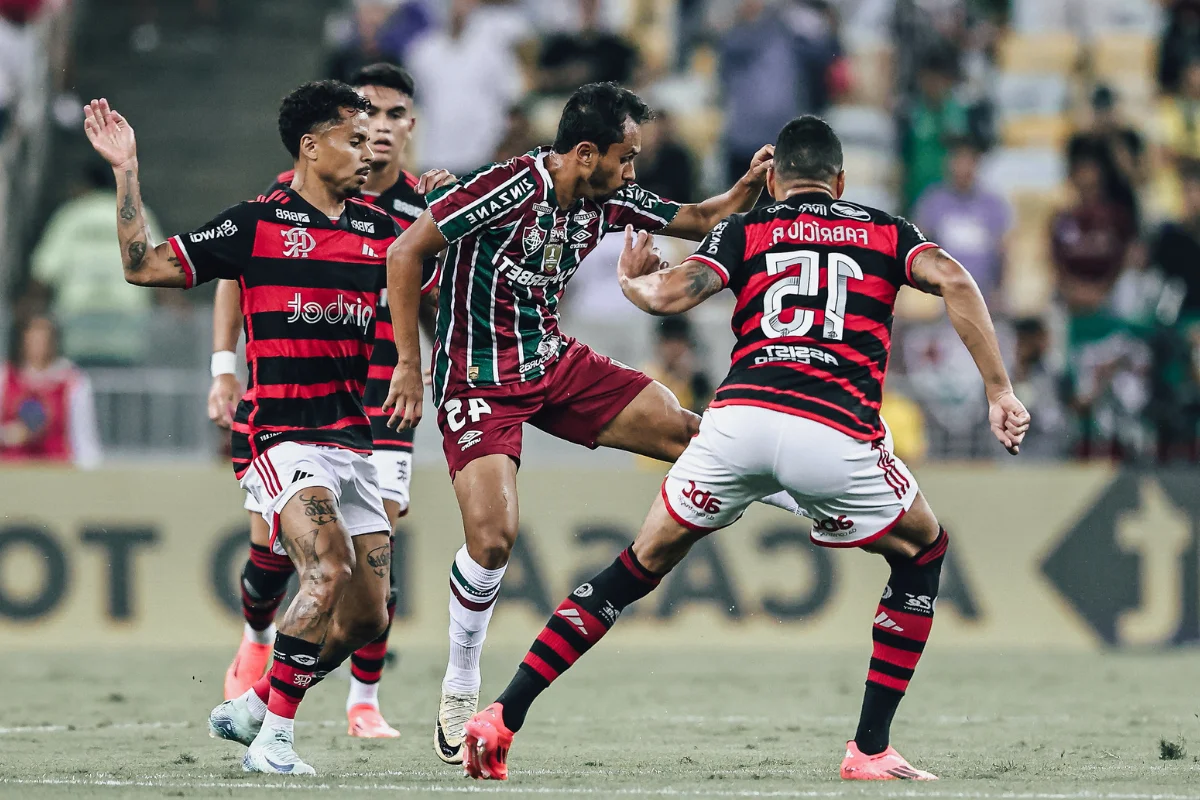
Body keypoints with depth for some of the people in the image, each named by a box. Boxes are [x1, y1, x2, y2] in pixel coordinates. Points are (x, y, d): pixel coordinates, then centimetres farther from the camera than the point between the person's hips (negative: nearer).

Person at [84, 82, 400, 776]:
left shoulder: (381, 230, 11)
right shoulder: (256, 224, -3)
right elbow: (144, 266, -1)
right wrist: (126, 172, -9)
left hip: (352, 444, 6)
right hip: (279, 434, -6)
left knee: (368, 617, 3)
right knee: (328, 574, -26)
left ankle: (249, 711, 23)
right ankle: (273, 740, -17)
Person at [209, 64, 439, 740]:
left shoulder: (425, 212, 1)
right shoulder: (292, 194, -4)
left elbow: (434, 310, 14)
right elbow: (235, 274, 5)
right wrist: (224, 368, -1)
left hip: (381, 402, 0)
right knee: (272, 545, -4)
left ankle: (365, 699, 2)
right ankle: (258, 639, 30)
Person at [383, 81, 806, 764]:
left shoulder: (609, 199, -1)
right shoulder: (508, 188, -23)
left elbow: (699, 220, 12)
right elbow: (406, 254, -19)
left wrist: (751, 187, -10)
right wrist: (410, 367, -17)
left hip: (556, 363, 6)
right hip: (480, 381, -6)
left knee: (685, 430, -3)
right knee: (493, 535, -19)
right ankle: (461, 691, 0)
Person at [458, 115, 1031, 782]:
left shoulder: (746, 231, 22)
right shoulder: (885, 231, 24)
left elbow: (669, 295, 6)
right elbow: (954, 281, 5)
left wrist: (631, 280, 30)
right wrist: (1000, 390, 4)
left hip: (740, 416, 1)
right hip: (836, 433, -1)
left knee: (640, 567, 19)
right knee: (923, 554, 25)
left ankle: (504, 718, 14)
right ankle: (871, 750, 17)